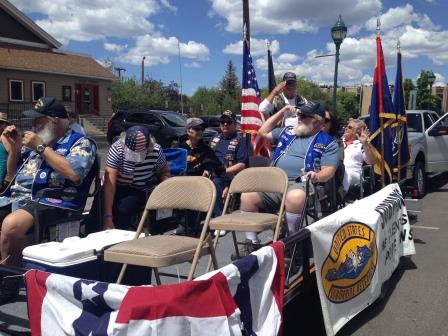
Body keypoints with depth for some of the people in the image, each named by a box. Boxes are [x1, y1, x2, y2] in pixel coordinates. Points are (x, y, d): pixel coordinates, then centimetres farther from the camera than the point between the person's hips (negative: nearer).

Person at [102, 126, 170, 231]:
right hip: (119, 188, 0)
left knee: (122, 210, -27)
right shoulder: (116, 148, -25)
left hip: (141, 190, 0)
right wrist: (108, 217, -33)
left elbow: (164, 172, -1)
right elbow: (110, 184, -28)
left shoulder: (155, 151, -21)